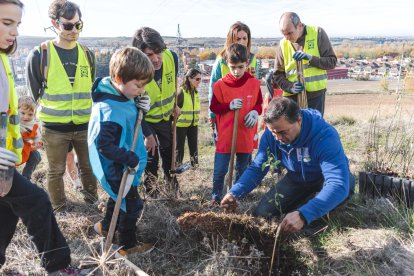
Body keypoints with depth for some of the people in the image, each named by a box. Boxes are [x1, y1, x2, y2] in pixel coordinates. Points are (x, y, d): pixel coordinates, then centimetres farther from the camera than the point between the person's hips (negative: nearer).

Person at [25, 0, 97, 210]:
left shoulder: (86, 54, 4)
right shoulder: (39, 55, -9)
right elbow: (35, 92, 0)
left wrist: (85, 111, 13)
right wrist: (50, 112, 5)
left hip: (85, 125, 3)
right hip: (54, 128, -3)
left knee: (89, 167, 15)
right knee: (56, 171, 10)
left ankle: (92, 202, 35)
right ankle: (59, 210, 27)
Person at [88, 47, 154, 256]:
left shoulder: (120, 96, -2)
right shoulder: (109, 110, -32)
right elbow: (104, 145, -35)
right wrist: (130, 159, -29)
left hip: (121, 167, 10)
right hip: (118, 170, -10)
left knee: (118, 198, 29)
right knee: (132, 205, 5)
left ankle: (106, 227, 51)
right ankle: (128, 246, 24)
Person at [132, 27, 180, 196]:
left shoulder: (172, 57, -24)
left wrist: (174, 105, 9)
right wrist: (147, 135, -20)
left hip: (165, 115, 4)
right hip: (145, 118, -4)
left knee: (168, 147, 20)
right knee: (150, 151, 1)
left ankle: (169, 174, 44)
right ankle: (149, 181, 27)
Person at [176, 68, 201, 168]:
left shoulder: (195, 92, 6)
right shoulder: (181, 91, -17)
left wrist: (196, 119, 15)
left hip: (193, 124, 6)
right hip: (181, 124, -6)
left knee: (193, 145, 12)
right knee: (180, 146, 5)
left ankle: (195, 164, 23)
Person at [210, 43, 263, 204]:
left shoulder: (254, 83, -1)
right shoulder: (220, 84, -6)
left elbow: (260, 104, 9)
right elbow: (213, 107, -1)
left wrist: (255, 112, -13)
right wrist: (229, 106, -18)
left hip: (246, 135, 2)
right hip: (225, 135, -2)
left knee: (242, 169, 16)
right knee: (220, 169, 2)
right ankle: (216, 195, 23)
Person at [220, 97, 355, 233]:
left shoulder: (325, 135, -39)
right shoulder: (271, 134, -23)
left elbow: (339, 185, -49)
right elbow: (257, 168, -15)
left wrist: (303, 215, -60)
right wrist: (234, 193, -32)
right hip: (297, 178, 4)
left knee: (346, 181, -38)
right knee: (261, 214, -3)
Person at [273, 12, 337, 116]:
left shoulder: (317, 33, -1)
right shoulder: (283, 44, 3)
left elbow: (332, 61, -1)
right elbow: (277, 75, 6)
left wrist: (310, 58, -17)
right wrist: (291, 87, -13)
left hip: (316, 95, -1)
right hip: (292, 97, 1)